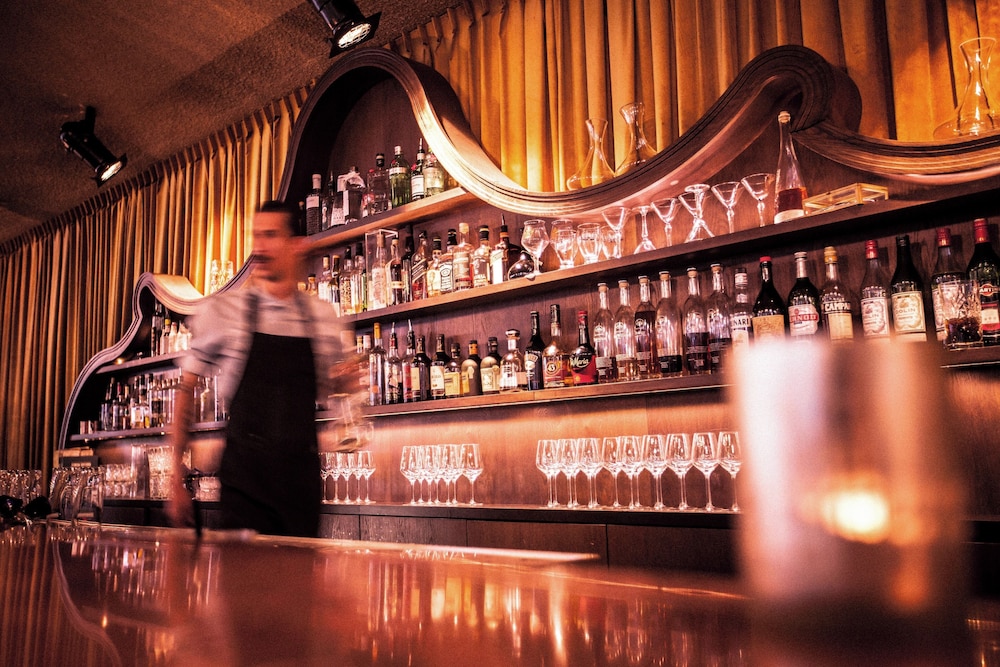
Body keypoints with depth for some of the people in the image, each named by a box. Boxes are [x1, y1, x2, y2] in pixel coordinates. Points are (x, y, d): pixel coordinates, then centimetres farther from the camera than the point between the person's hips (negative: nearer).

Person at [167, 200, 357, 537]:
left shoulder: (323, 316, 6)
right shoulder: (221, 309, -2)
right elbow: (187, 391, 1)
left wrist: (346, 381, -5)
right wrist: (177, 480, -2)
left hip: (302, 472, 3)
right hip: (245, 470, -2)